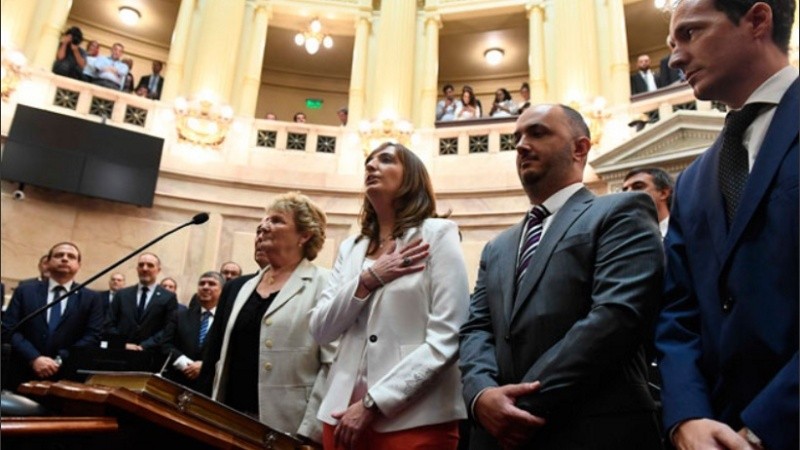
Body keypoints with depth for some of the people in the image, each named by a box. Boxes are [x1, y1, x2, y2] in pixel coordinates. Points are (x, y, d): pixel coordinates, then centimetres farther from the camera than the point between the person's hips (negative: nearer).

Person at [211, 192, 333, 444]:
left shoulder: (323, 284, -8)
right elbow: (227, 357, 17)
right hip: (232, 422, 6)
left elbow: (334, 365, -15)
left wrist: (309, 433, -18)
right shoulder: (247, 286, 14)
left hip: (285, 428, -6)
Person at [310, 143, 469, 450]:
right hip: (343, 412, 5)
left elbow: (446, 340, -12)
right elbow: (320, 330, 4)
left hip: (414, 419, -5)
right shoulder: (350, 247, 11)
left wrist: (372, 404, -14)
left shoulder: (437, 234, -4)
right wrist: (368, 279, -9)